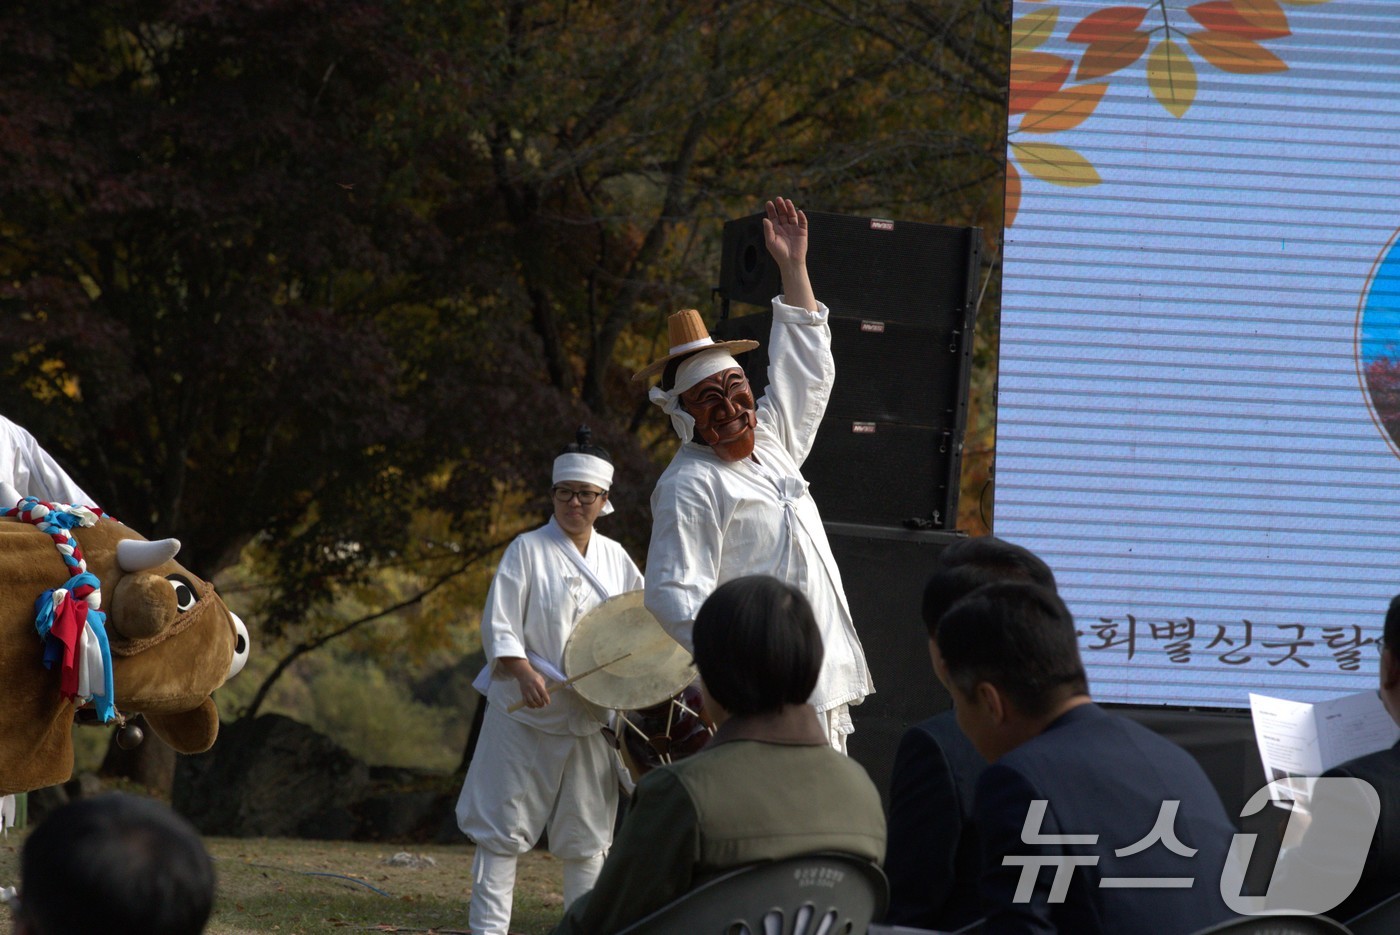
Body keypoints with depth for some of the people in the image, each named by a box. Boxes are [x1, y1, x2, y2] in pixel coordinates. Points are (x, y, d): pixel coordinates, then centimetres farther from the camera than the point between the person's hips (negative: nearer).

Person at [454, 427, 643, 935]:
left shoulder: (614, 558, 10)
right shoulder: (528, 550, -3)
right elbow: (498, 626, -8)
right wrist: (524, 673, -24)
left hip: (590, 719, 4)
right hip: (524, 716, -4)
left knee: (586, 835, 9)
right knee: (504, 827, -3)